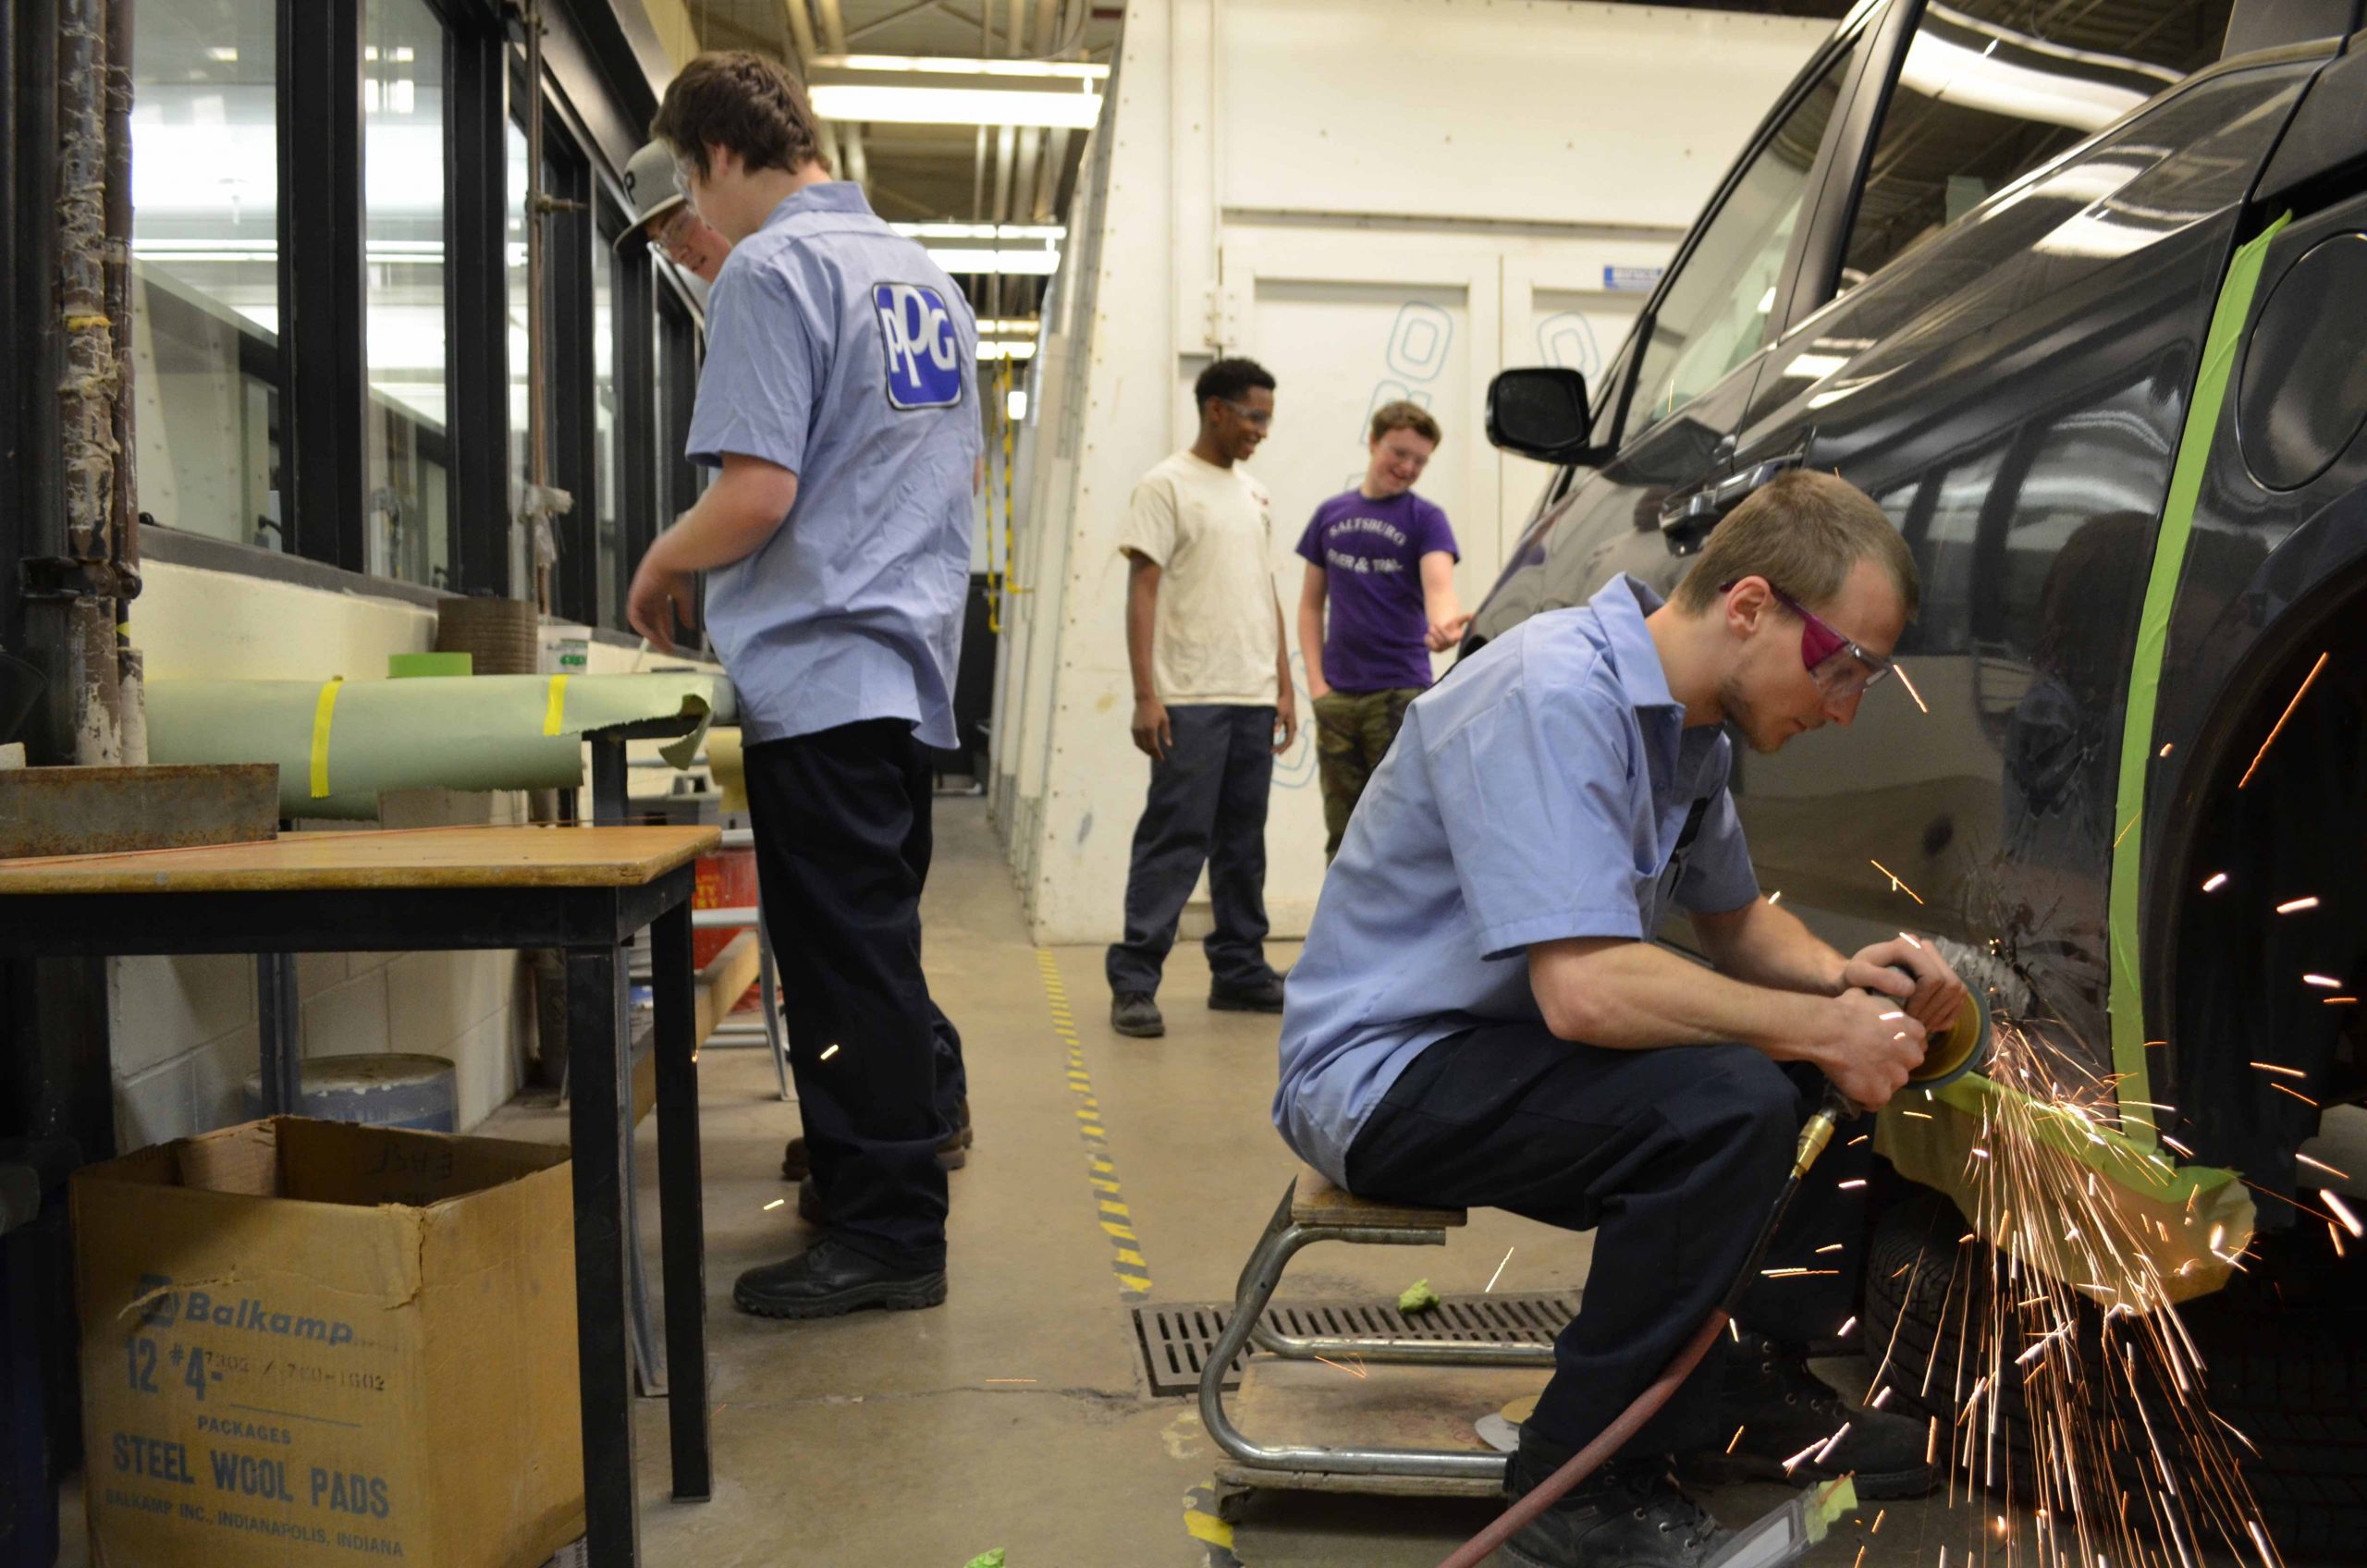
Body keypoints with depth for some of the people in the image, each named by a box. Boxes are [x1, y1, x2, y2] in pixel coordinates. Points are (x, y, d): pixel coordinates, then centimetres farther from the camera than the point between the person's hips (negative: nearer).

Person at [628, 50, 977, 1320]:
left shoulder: (770, 272, -11)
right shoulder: (923, 274, 16)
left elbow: (755, 494, -19)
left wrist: (659, 569, -1)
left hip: (819, 670, -9)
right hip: (911, 655, 9)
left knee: (845, 954, -2)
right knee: (875, 937, 20)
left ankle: (886, 1236, 7)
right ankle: (920, 1112, 32)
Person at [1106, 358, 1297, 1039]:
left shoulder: (1254, 495, 18)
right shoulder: (1166, 485, -3)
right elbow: (1142, 591, -9)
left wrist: (1284, 687, 16)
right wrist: (1146, 696, -16)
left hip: (1254, 700, 7)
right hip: (1191, 699, -7)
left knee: (1243, 843, 11)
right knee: (1174, 841, -9)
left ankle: (1239, 971, 20)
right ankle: (1133, 983, -4)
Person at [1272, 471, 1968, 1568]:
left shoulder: (1686, 724, 5)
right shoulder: (1555, 695, -25)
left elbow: (1736, 923, 18)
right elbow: (1585, 992, -32)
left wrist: (1844, 979, -3)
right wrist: (1820, 1030, -20)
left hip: (1511, 1046, 10)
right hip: (1383, 1072, -9)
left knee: (1852, 1051, 3)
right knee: (1726, 1103, -29)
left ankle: (1749, 1392, 14)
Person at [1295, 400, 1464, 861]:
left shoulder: (1425, 519, 0)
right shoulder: (1331, 515, 11)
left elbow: (1439, 585, -17)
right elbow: (1311, 604, 14)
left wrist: (1444, 621, -40)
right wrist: (1316, 680, 2)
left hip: (1401, 694, -3)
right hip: (1337, 698, 3)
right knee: (1343, 834, 10)